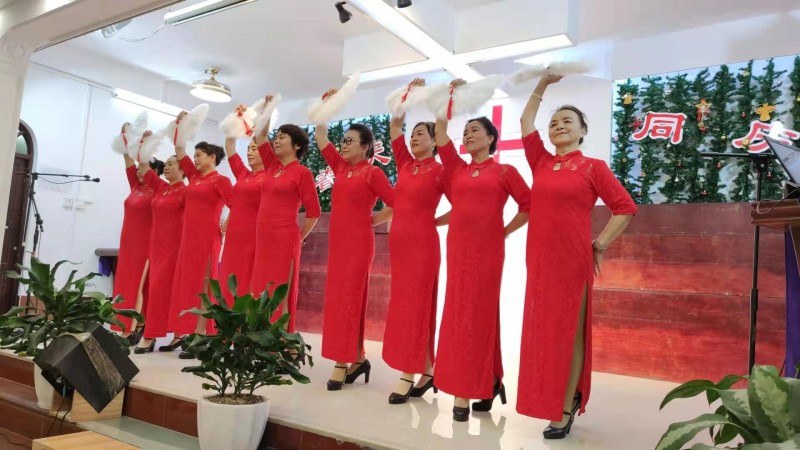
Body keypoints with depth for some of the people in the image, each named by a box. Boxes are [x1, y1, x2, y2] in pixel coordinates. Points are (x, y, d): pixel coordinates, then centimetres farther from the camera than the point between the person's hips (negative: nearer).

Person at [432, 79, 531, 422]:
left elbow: (529, 205, 3)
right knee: (460, 313, 5)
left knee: (481, 312, 0)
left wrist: (505, 231, 1)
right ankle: (485, 383, 18)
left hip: (488, 249, -4)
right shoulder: (457, 169, 12)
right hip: (458, 246, 4)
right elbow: (440, 133, 9)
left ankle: (477, 387, 8)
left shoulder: (505, 171, 3)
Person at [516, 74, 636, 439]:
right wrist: (542, 86, 16)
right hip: (539, 259, 5)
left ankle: (565, 410, 10)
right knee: (543, 332, 9)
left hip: (573, 260, -4)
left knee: (569, 333, 1)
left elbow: (625, 208, 0)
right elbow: (525, 123, 15)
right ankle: (554, 403, 24)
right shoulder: (541, 163, 10)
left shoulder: (593, 167, 0)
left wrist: (600, 245, -2)